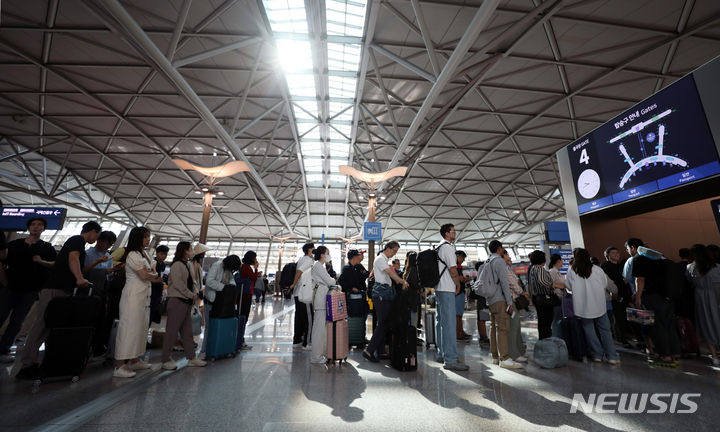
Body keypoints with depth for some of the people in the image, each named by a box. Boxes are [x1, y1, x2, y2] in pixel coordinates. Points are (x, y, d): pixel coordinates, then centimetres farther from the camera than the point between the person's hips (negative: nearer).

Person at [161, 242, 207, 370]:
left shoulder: (186, 265, 15)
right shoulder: (177, 265, -11)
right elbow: (178, 283, -18)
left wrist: (193, 295, 4)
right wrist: (192, 295, -12)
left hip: (186, 302, 9)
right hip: (177, 301, -9)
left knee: (187, 331, 12)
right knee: (171, 331, 1)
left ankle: (191, 358, 19)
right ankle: (166, 360, 13)